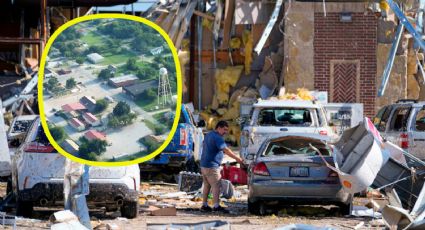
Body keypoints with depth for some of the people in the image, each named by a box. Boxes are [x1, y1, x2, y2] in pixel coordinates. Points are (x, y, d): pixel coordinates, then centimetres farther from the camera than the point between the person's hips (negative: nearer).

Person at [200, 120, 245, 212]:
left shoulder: (208, 135, 15)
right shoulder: (217, 138, -17)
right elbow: (226, 150, -24)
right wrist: (237, 158, -23)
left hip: (204, 165, 10)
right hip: (212, 166, -10)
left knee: (207, 186, 14)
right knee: (216, 186, -7)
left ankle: (204, 205, 16)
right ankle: (216, 206, -9)